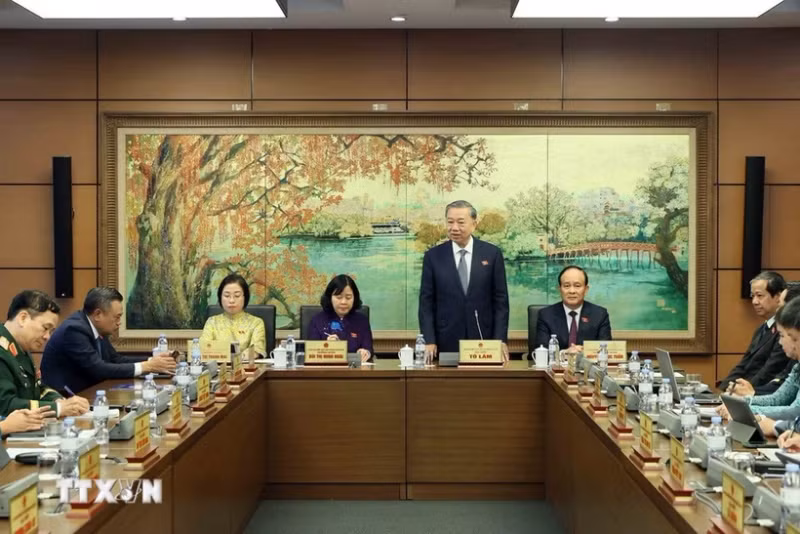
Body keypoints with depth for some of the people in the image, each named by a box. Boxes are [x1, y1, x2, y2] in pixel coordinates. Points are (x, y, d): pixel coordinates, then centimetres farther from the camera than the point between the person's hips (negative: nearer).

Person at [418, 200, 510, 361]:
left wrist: (501, 340, -6)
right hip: (446, 342, 0)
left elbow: (500, 299, 2)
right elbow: (426, 302, 2)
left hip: (483, 340, 0)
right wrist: (429, 341, -7)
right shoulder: (433, 256, 2)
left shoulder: (492, 254, 1)